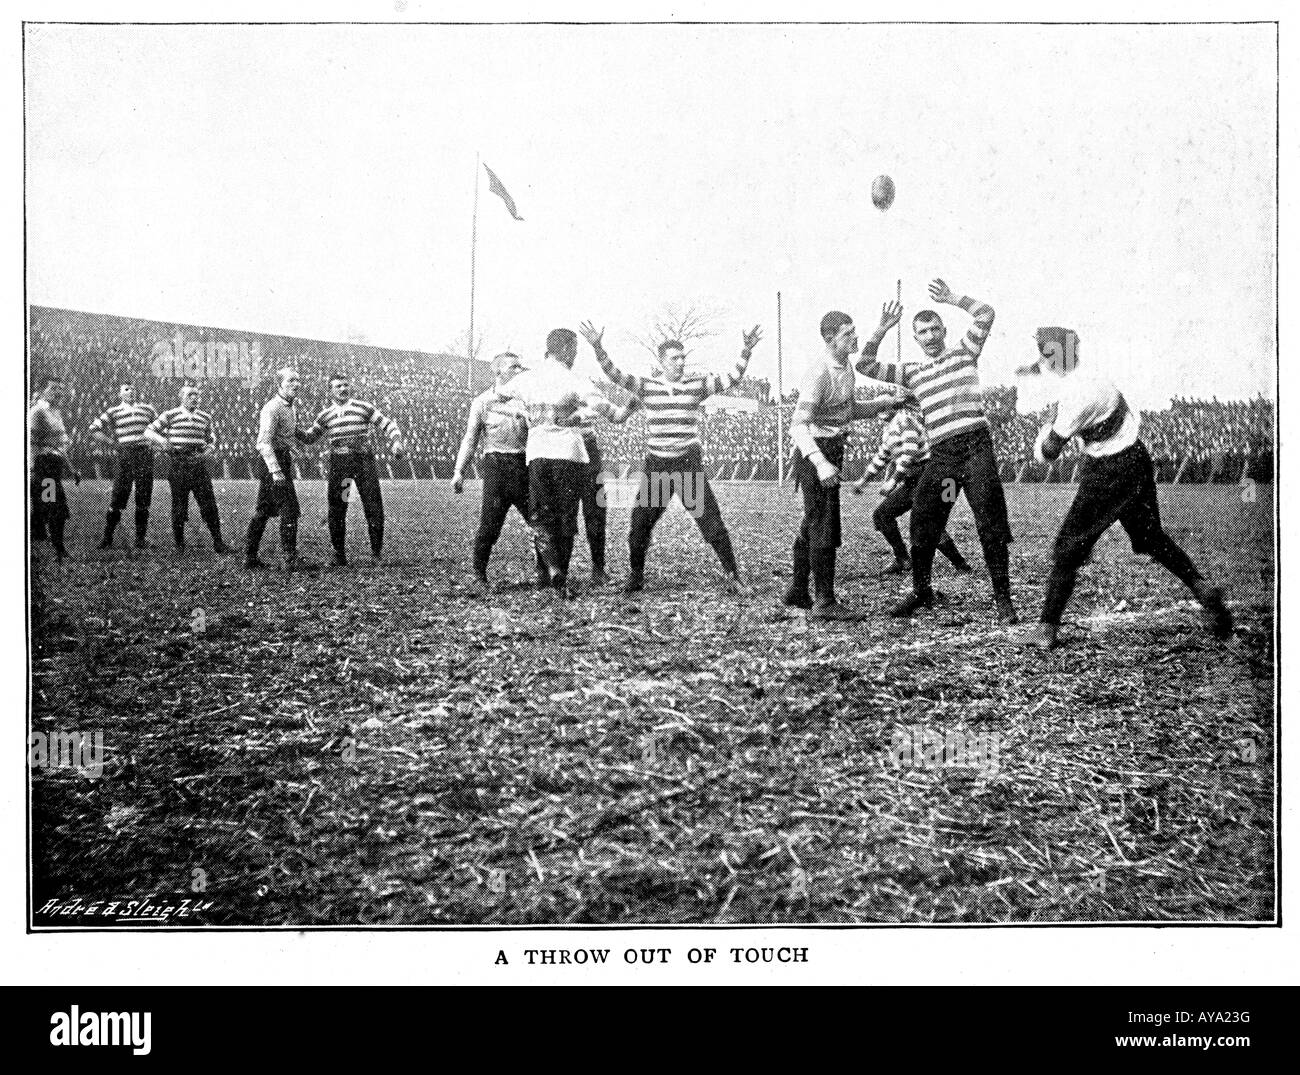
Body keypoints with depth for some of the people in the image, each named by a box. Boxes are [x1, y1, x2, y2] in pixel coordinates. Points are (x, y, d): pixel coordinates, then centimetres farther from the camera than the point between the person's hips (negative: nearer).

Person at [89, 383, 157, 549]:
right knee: (118, 497, -6)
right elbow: (94, 429, 6)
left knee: (143, 500, 2)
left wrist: (154, 443, 12)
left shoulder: (147, 409, 13)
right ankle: (107, 538, 0)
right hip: (125, 455, -2)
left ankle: (141, 538, 9)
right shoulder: (114, 412, 6)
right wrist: (112, 443, 2)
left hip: (145, 455, 2)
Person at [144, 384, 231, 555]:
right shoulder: (170, 416, 2)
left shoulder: (205, 417, 12)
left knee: (209, 506, -2)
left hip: (199, 466, 3)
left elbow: (211, 440, 25)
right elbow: (148, 432, 6)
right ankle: (179, 545, 14)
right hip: (179, 466, -3)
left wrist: (209, 450, 3)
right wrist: (162, 440, -13)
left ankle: (217, 543, 5)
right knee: (179, 507, 2)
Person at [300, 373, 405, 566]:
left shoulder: (364, 408, 6)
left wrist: (396, 442, -12)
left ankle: (376, 550, 10)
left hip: (364, 461, -1)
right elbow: (310, 438, 20)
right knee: (337, 510, 0)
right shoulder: (325, 416, 11)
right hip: (338, 463, 1)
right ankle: (339, 554, 11)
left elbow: (388, 425, 5)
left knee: (374, 506, -5)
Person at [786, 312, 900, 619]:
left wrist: (888, 403, 14)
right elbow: (798, 425, -27)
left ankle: (797, 591, 29)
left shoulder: (847, 368, 9)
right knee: (824, 527, -8)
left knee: (812, 525, 17)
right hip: (815, 452, -10)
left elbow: (851, 411, 25)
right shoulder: (819, 374, -21)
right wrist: (821, 463, -39)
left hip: (832, 452, 10)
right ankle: (824, 602, -4)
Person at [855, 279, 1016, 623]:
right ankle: (921, 592, 22)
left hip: (975, 445, -3)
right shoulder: (912, 372, 17)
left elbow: (986, 313, 0)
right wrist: (881, 330, 4)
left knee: (991, 526, -6)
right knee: (923, 524, 4)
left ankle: (1003, 599, 0)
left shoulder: (964, 352, 10)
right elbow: (866, 366, 12)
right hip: (940, 455, 3)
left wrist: (953, 298, 3)